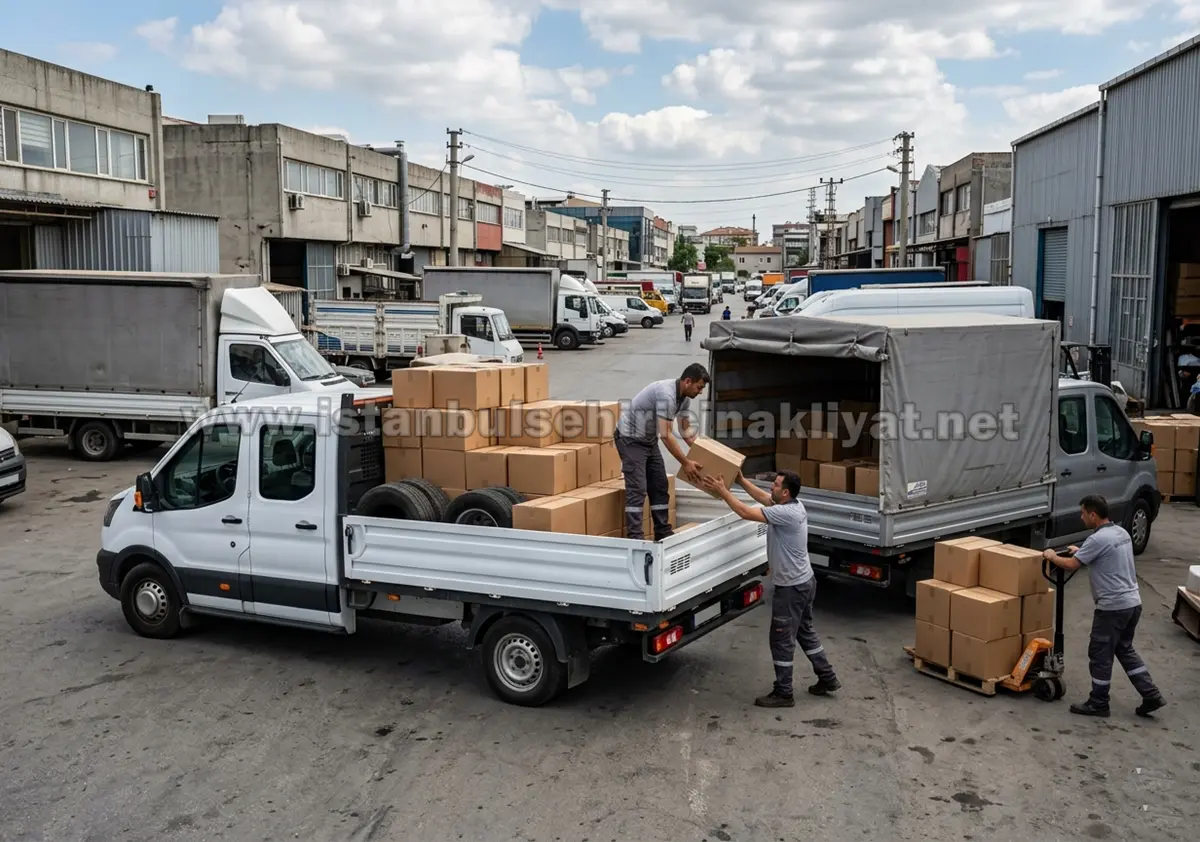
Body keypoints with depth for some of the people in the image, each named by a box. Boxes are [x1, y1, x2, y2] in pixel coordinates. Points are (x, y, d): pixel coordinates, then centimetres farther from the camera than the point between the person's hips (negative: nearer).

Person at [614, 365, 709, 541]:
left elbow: (686, 429, 13)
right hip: (630, 438, -10)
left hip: (649, 439, 10)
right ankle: (634, 538, -15)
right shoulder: (667, 394, -30)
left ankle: (663, 533, 15)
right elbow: (666, 435, -31)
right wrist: (685, 463, -25)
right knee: (637, 489, -15)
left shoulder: (685, 397, 0)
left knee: (660, 487, 8)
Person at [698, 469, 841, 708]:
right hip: (804, 582, 10)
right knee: (805, 632, 23)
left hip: (792, 587, -10)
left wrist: (722, 491, -22)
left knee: (782, 640, 1)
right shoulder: (794, 505, 2)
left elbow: (746, 513, -29)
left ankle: (783, 693, 10)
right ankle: (827, 678, 31)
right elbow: (764, 498, 18)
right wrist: (741, 481, 15)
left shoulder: (786, 513, -27)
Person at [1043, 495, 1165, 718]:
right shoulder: (1121, 533, 10)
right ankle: (1151, 695, 18)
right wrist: (1081, 552, 30)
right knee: (1125, 650, 21)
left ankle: (1098, 703, 13)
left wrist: (1052, 557, 4)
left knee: (1100, 654, 3)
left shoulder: (1098, 539, -19)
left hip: (1113, 606, -9)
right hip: (1132, 602, 9)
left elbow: (1071, 565, -14)